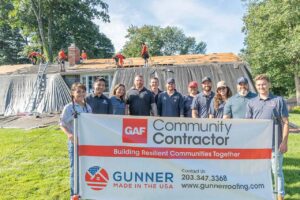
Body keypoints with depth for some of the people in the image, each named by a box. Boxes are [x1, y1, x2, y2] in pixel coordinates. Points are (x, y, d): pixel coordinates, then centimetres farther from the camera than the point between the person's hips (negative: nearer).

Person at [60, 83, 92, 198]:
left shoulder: (88, 107, 5)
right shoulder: (68, 108, -10)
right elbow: (62, 124, -8)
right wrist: (69, 134, -24)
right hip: (75, 142, -5)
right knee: (75, 168, 4)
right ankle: (75, 194, 19)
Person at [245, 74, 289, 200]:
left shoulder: (278, 100, 0)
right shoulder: (252, 103, 6)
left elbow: (285, 122, -1)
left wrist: (284, 142, -7)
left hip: (275, 144, -2)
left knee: (277, 170, 9)